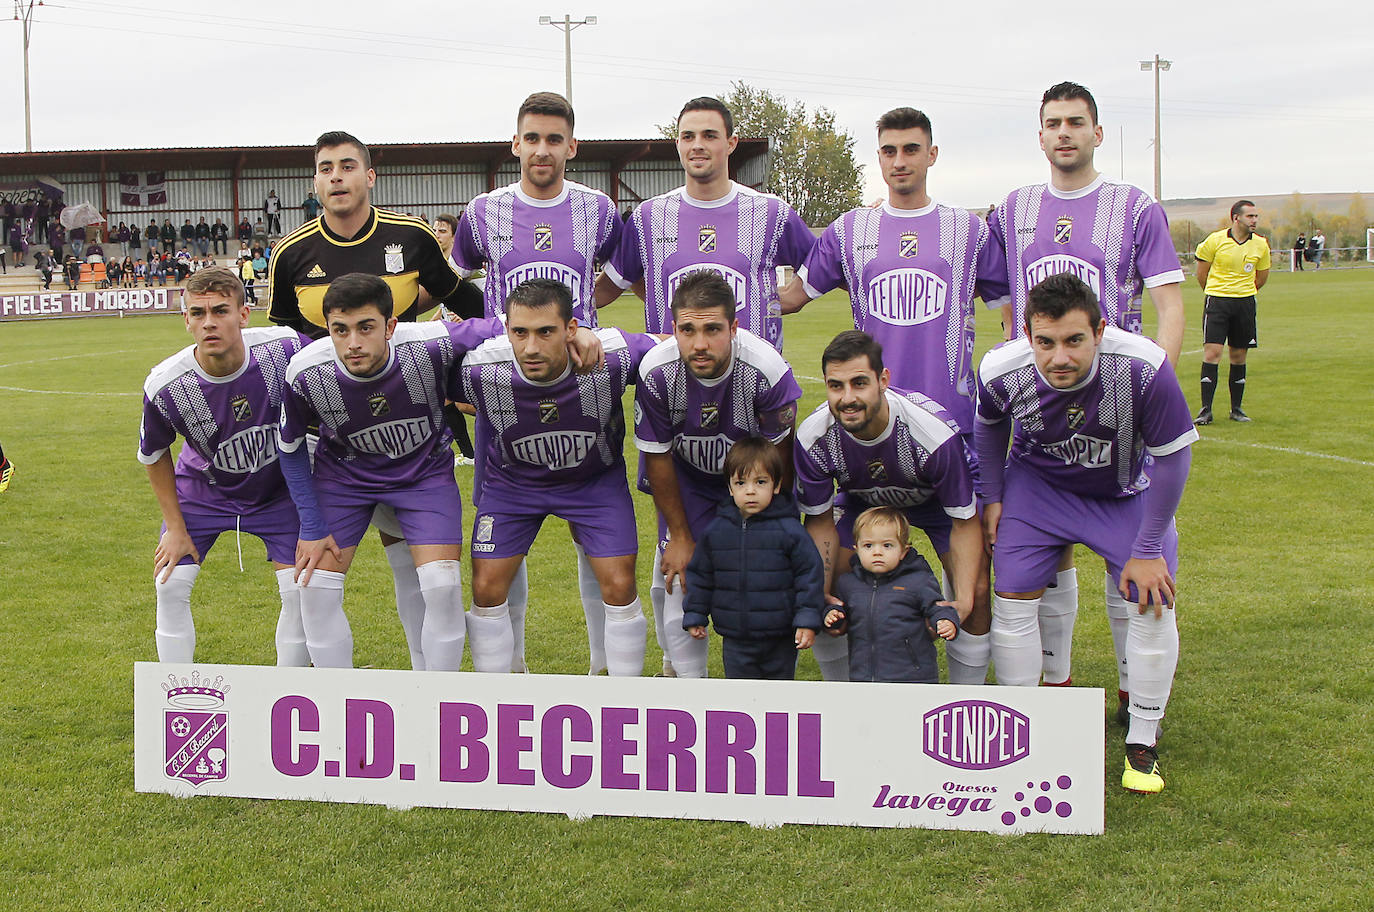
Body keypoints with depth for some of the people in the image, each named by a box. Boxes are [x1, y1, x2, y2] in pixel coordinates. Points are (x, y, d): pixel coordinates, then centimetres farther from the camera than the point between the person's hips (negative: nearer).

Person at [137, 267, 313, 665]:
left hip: (278, 486, 0)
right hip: (202, 487, 1)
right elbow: (153, 454, -6)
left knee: (300, 590, -9)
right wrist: (175, 527, -5)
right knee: (170, 585, -7)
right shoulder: (164, 386, -28)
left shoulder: (284, 348, -31)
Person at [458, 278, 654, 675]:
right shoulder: (479, 370, -31)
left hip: (596, 478, -1)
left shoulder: (615, 356, -34)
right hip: (512, 480, 1)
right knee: (487, 588, -3)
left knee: (619, 587, -7)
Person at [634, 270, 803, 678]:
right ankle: (684, 672, 13)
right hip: (685, 475, 1)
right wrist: (679, 535, -8)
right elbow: (658, 456, -13)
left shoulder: (768, 370, -33)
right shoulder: (656, 372, -29)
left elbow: (778, 456, -15)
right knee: (677, 572, -8)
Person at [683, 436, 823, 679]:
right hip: (735, 639, 2)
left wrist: (807, 621, -9)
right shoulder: (717, 530, 0)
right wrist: (695, 616, 10)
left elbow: (809, 574, -6)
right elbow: (699, 575, 10)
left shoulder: (789, 530, -9)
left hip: (780, 641, -2)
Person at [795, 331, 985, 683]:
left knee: (977, 593, -17)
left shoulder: (935, 432, -40)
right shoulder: (812, 437, -31)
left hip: (937, 498, -2)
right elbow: (820, 521, -14)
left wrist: (964, 601, -36)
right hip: (861, 498, 2)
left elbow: (965, 522, -26)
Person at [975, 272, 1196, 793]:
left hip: (1128, 491, -1)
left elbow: (1172, 456, -22)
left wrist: (1149, 549, -16)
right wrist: (992, 497, 3)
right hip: (1038, 485, 1)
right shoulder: (1000, 372, -29)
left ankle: (1142, 744, 8)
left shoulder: (1143, 368, -38)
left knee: (1152, 604, -10)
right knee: (1012, 599, -7)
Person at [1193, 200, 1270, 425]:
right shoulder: (1215, 240, -6)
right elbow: (1201, 274, 5)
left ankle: (1236, 408, 17)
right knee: (1212, 352, -11)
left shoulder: (1261, 245, 4)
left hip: (1245, 303, 3)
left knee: (1239, 356, 7)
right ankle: (1206, 410, -8)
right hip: (1217, 301, -3)